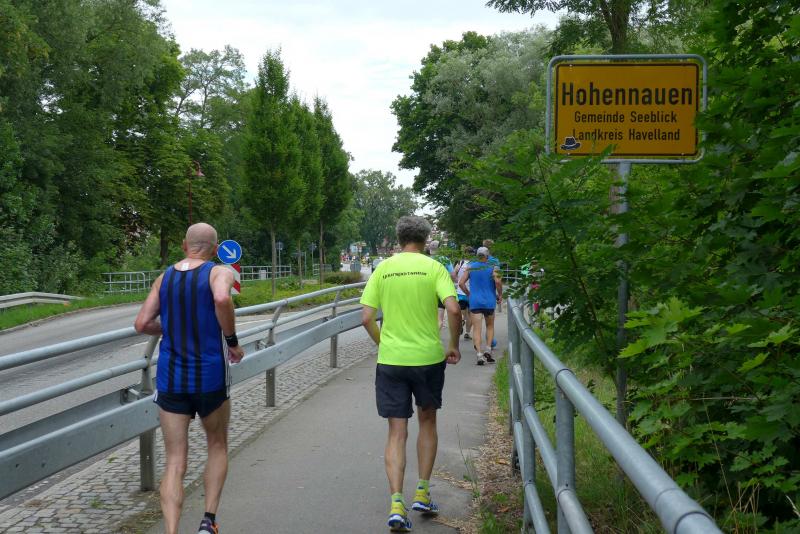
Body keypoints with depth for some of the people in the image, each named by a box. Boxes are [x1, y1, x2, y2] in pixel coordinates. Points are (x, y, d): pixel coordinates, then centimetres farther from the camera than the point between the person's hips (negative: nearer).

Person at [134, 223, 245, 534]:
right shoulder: (219, 272, -5)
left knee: (174, 463, 5)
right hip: (209, 376, -3)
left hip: (170, 377, 3)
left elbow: (142, 324, 3)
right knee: (217, 446, 20)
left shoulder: (165, 278, 8)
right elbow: (222, 299, -28)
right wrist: (232, 342, -15)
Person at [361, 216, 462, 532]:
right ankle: (422, 493, 23)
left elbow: (366, 318, 0)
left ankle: (396, 504, -5)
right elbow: (453, 309, -15)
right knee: (427, 421, 20)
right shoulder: (433, 267, -3)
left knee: (396, 432, 6)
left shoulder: (383, 269, 3)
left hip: (390, 360, 1)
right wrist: (454, 345, 0)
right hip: (428, 357, -1)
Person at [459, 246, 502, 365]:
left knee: (477, 329, -2)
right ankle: (488, 350, 4)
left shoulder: (470, 267, 5)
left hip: (474, 302, 1)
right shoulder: (491, 268, -3)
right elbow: (498, 282, -18)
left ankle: (479, 354, -14)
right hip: (489, 302, -1)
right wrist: (500, 295, -3)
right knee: (490, 326, 19)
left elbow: (461, 283, 0)